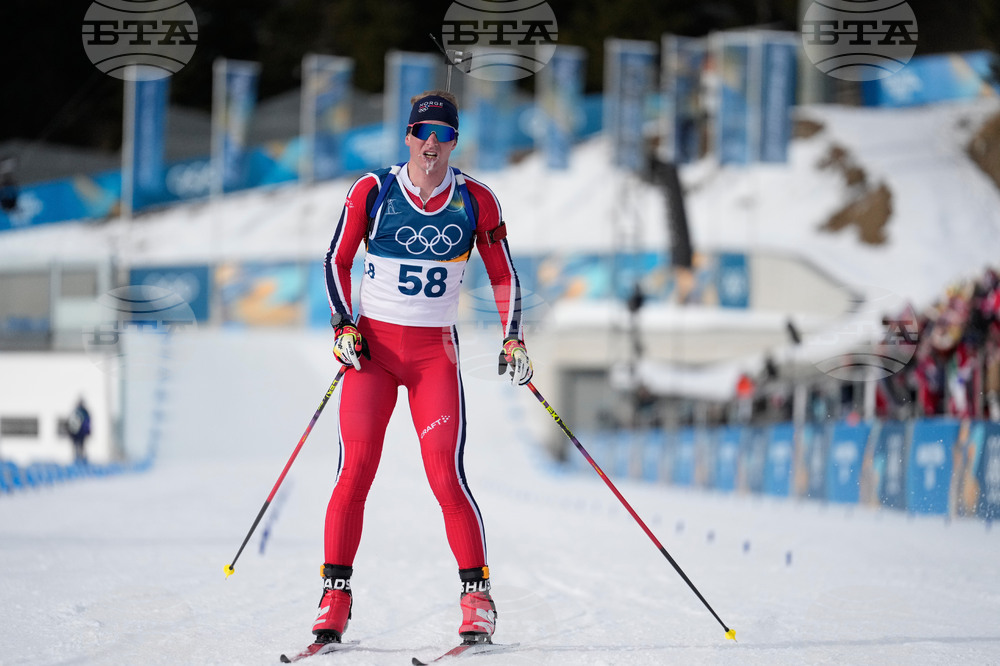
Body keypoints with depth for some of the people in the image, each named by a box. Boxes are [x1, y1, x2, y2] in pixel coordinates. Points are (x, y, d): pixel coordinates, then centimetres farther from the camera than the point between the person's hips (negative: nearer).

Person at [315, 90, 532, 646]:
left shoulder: (475, 200, 1)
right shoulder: (373, 191, -1)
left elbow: (503, 274, 10)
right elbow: (337, 260, 7)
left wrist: (513, 338, -1)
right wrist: (342, 325, -5)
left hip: (435, 353, 0)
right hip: (372, 346, 0)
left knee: (446, 478, -11)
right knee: (355, 473, -9)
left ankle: (477, 598, -3)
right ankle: (335, 596, 0)